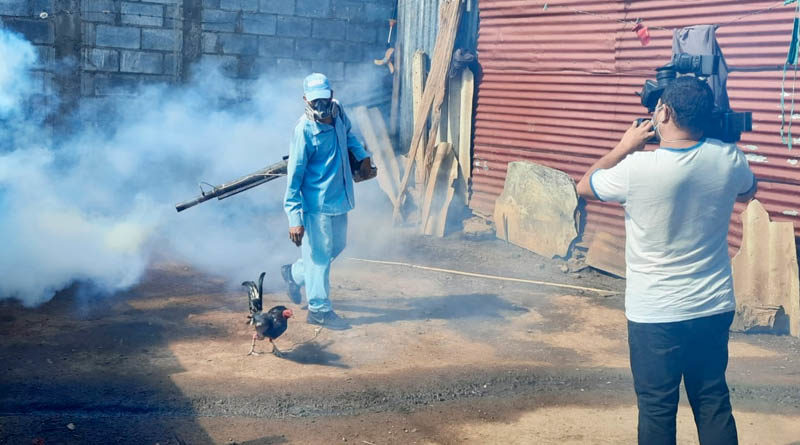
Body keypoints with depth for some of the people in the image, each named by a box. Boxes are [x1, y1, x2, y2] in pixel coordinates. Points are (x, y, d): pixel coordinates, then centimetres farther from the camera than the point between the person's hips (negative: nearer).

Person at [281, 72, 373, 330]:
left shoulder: (338, 114, 0)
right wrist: (294, 217, -21)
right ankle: (319, 309, 14)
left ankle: (294, 273, 41)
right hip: (317, 202, -8)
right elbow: (294, 174, -19)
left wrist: (363, 155, 15)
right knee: (320, 254, 1)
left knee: (337, 246, 21)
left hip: (339, 198, 8)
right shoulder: (305, 130, -20)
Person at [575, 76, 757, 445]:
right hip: (715, 308, 4)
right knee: (714, 403, 16)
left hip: (655, 315, -4)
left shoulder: (636, 168, -20)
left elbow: (585, 187, 0)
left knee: (656, 409, 9)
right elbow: (747, 193, 18)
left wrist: (625, 147, 8)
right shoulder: (729, 160, -8)